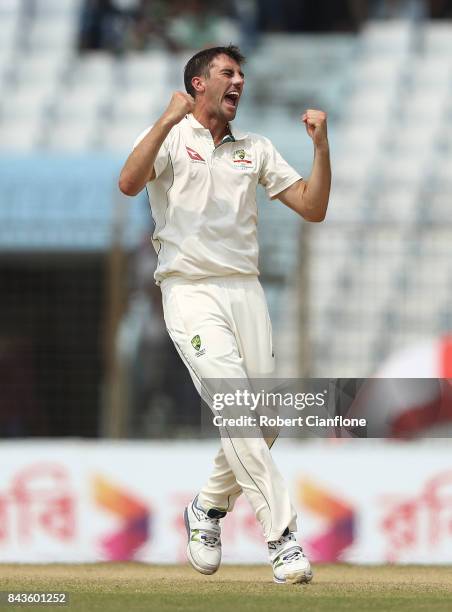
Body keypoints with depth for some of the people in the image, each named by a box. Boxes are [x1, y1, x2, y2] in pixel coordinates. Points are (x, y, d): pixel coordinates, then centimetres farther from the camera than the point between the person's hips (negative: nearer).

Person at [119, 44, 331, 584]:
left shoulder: (256, 149, 18)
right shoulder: (168, 137, 4)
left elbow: (313, 209, 12)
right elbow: (129, 183, -17)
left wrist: (321, 146, 0)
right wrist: (168, 120, -23)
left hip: (245, 291, 5)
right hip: (190, 292, -5)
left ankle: (208, 508, 23)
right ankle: (281, 536, -21)